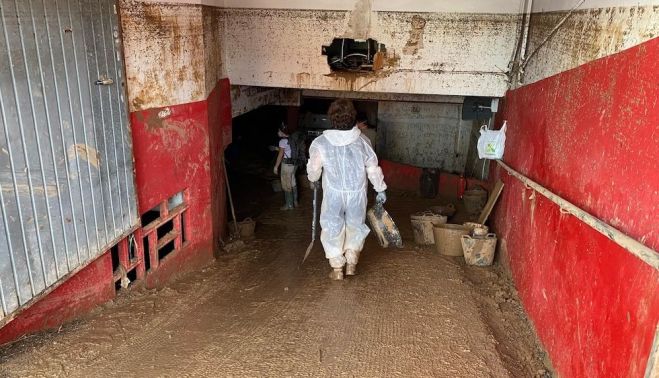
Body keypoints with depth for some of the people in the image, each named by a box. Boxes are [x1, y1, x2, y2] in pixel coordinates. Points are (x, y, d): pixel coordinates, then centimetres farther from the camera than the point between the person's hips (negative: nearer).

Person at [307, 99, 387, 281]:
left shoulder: (321, 143, -13)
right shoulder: (362, 141, -7)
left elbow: (313, 169, -4)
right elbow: (373, 168, -1)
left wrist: (314, 180, 19)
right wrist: (380, 189, 11)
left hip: (333, 194, -1)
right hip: (357, 194, 1)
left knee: (333, 228, 14)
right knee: (355, 226, 21)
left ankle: (337, 268, 19)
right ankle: (351, 263, 20)